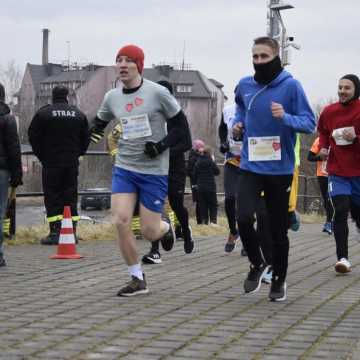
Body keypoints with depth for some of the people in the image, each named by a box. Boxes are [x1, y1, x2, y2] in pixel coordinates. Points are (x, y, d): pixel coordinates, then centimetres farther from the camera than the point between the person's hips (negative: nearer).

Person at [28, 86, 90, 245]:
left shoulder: (43, 113, -3)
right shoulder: (79, 114, 8)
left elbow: (33, 136, -3)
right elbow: (86, 138, 10)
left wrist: (41, 156, 7)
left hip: (51, 162, -3)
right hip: (72, 163, 3)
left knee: (52, 197, 0)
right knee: (70, 196, 8)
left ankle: (55, 232, -6)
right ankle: (72, 231, 7)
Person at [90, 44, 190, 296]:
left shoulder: (158, 93, -9)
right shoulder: (112, 97, 4)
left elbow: (182, 125, -3)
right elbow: (101, 121, 21)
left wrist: (162, 145, -17)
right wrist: (94, 130, -2)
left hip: (155, 171, -4)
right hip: (124, 168, 4)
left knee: (149, 232, -2)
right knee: (121, 221, -12)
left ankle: (166, 228, 38)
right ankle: (138, 280, 4)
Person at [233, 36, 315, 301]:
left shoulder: (290, 86, -10)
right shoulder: (245, 85, 2)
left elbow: (310, 123, -12)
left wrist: (285, 117, -29)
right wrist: (238, 122, 3)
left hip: (280, 169, -2)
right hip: (251, 167, 2)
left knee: (278, 230, 7)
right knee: (244, 218, -16)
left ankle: (279, 280, 27)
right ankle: (257, 264, 11)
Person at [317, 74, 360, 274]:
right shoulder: (329, 111, 2)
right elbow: (323, 131, 21)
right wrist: (323, 147, 3)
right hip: (337, 172, 1)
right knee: (340, 211, -13)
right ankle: (343, 257, -8)